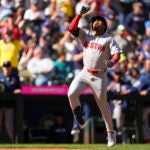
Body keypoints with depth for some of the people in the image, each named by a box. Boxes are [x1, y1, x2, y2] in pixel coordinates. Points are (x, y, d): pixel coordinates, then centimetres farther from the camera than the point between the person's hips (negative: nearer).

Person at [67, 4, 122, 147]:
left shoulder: (109, 39, 0)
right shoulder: (86, 35, 8)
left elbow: (117, 54, -10)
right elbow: (72, 28, -4)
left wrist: (113, 61, -31)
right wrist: (80, 14, -11)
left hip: (100, 76, -2)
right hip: (85, 73, 2)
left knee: (103, 104, 4)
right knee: (72, 93, -20)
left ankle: (111, 132, 19)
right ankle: (79, 121, -1)